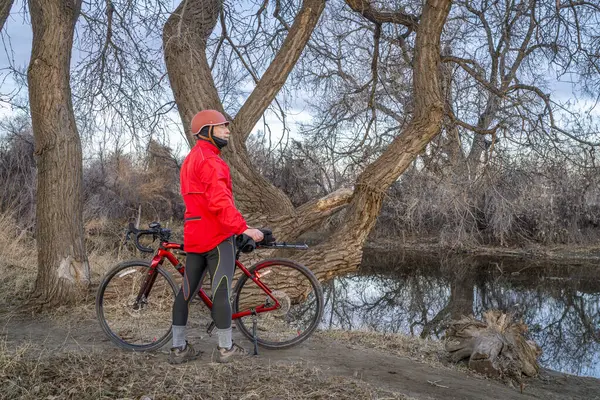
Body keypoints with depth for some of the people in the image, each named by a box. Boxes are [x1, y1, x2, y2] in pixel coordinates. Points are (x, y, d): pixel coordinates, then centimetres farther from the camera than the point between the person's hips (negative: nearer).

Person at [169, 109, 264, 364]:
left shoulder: (190, 160, 19)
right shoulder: (209, 160, -14)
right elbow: (219, 201, -27)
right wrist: (244, 228, -31)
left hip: (194, 236, 10)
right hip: (217, 236, -10)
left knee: (187, 291, 11)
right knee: (221, 291, -1)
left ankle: (178, 348, 19)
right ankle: (226, 348, 9)